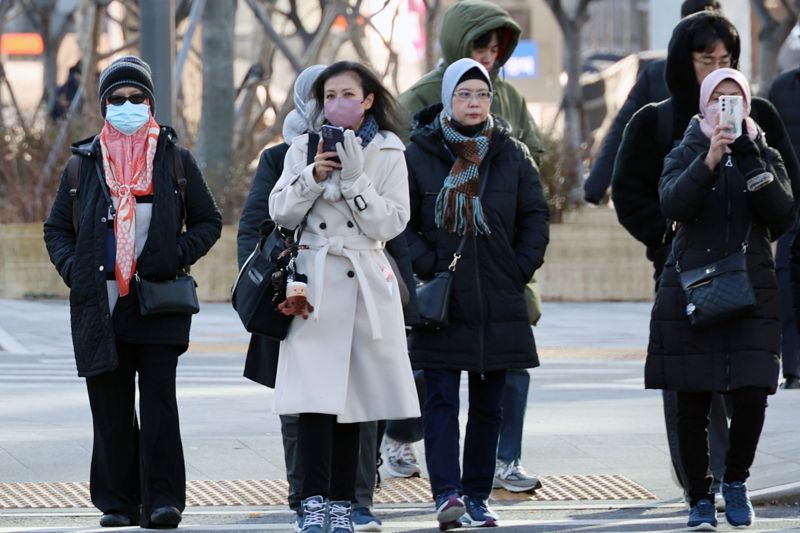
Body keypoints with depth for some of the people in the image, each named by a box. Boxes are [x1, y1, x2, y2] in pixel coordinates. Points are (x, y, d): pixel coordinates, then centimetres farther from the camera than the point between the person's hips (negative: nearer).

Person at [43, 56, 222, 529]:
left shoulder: (175, 160, 7)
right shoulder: (84, 162, 11)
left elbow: (209, 221, 11)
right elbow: (57, 228, 16)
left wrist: (178, 256, -7)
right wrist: (72, 267, -3)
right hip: (99, 303, 2)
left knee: (158, 400, -7)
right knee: (111, 406, 2)